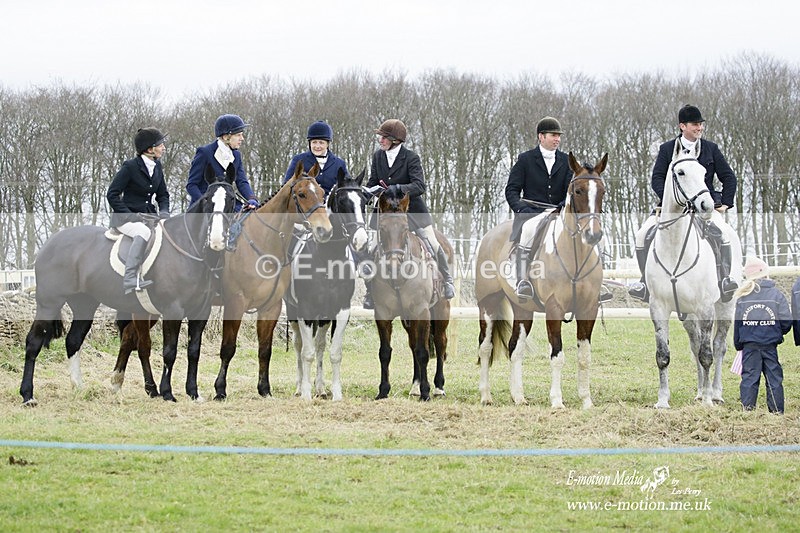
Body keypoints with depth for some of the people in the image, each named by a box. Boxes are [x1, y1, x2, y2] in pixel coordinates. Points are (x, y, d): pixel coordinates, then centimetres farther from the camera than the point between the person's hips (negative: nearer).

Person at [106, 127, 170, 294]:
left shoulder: (157, 166, 9)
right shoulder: (130, 167, -11)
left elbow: (163, 194, 18)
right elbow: (112, 194, -10)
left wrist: (164, 212, -3)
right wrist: (130, 215, -18)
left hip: (148, 216, 7)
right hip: (124, 217, -7)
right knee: (144, 232, -37)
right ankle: (130, 279, -45)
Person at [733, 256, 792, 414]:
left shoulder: (743, 297, -1)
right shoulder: (776, 294, -5)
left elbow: (737, 323, 3)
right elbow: (786, 321, -7)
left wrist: (738, 344, 13)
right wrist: (780, 333, 14)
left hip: (749, 344, 1)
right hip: (770, 343, -1)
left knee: (749, 377, 5)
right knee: (774, 378, 6)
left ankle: (747, 410, 1)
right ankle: (777, 411, 7)